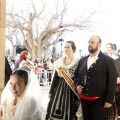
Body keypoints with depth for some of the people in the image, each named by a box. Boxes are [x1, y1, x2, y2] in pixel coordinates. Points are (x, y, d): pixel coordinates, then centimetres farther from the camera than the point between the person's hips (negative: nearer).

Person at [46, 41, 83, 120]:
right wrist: (51, 91, 10)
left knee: (69, 113, 1)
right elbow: (55, 77, 10)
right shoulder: (59, 62, 7)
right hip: (59, 89, 4)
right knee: (55, 112, 6)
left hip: (71, 90, -4)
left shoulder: (78, 62, -6)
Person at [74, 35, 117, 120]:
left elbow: (112, 82, -10)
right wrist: (77, 85, 1)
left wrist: (109, 100, -13)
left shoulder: (108, 60, -6)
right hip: (84, 100, 6)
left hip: (100, 101, -5)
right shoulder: (83, 60, 13)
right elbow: (76, 74, 21)